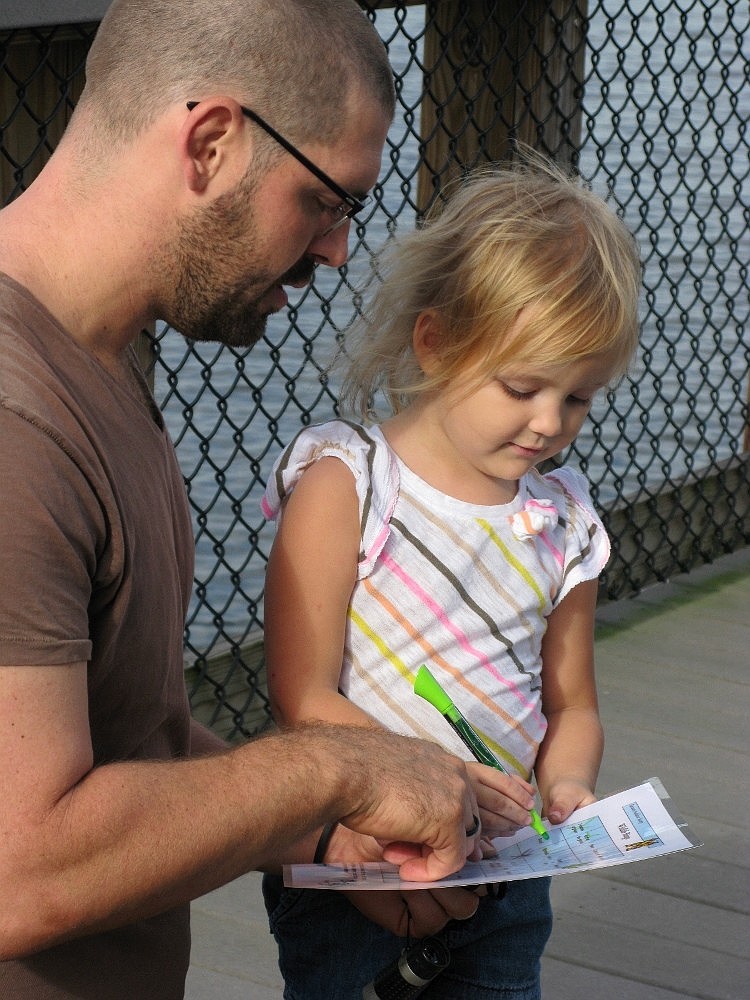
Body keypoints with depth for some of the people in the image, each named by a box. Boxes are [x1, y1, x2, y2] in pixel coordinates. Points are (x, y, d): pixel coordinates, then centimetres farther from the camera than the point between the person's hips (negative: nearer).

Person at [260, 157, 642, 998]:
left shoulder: (561, 522, 4)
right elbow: (303, 698, -16)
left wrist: (568, 784, -9)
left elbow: (571, 706, 12)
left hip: (504, 879, 4)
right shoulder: (345, 485, -11)